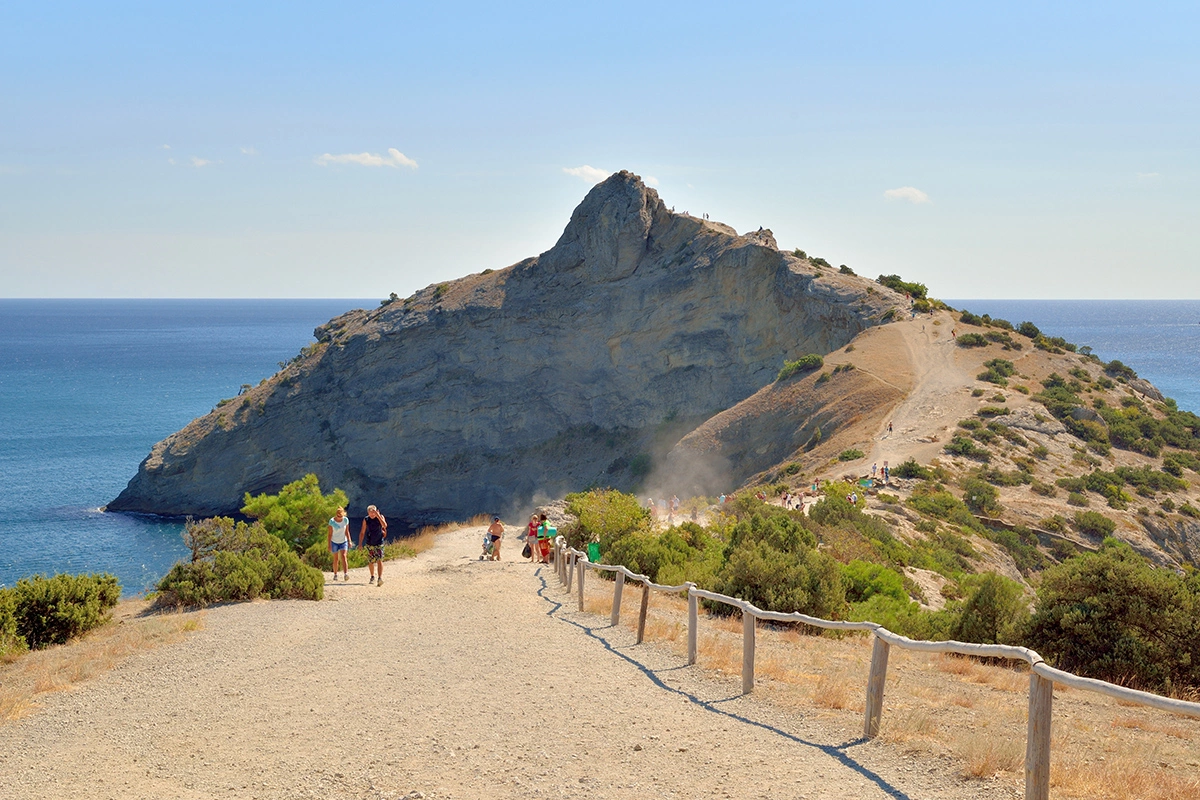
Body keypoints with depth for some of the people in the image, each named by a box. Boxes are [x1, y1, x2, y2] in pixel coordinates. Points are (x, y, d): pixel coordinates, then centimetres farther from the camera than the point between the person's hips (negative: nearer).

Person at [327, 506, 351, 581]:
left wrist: (349, 541, -1)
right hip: (334, 542, -1)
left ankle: (346, 574, -27)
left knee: (343, 556, -16)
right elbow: (329, 534, -8)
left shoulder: (346, 520, -6)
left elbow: (347, 532, 3)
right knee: (336, 559, 5)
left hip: (343, 541, 1)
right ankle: (335, 575, 20)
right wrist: (329, 545, -10)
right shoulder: (332, 521, -13)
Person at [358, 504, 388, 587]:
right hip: (370, 544, 2)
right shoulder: (366, 520, -2)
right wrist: (360, 543, -1)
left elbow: (385, 525, -27)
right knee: (370, 562, 9)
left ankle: (380, 578, -24)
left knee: (379, 560, -16)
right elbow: (362, 532, 5)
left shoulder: (380, 517, -6)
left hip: (379, 543, -2)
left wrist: (378, 515, -30)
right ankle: (372, 577, 29)